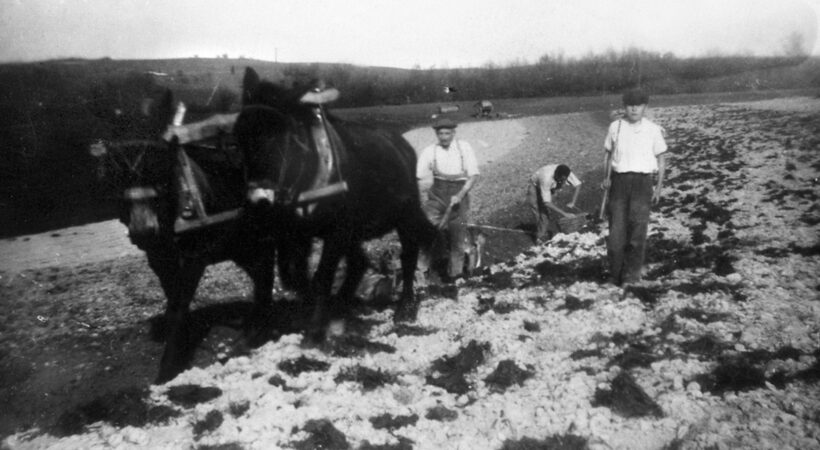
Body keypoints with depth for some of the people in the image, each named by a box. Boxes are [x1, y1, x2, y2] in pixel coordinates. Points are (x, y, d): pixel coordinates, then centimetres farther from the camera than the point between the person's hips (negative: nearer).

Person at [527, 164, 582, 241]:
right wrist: (564, 213, -39)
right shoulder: (547, 179, -44)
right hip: (535, 189, -6)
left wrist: (573, 203, -17)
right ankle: (541, 240, -2)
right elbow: (547, 203, -41)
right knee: (543, 217, -13)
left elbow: (578, 185, -9)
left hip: (549, 189, 6)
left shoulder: (566, 173, -28)